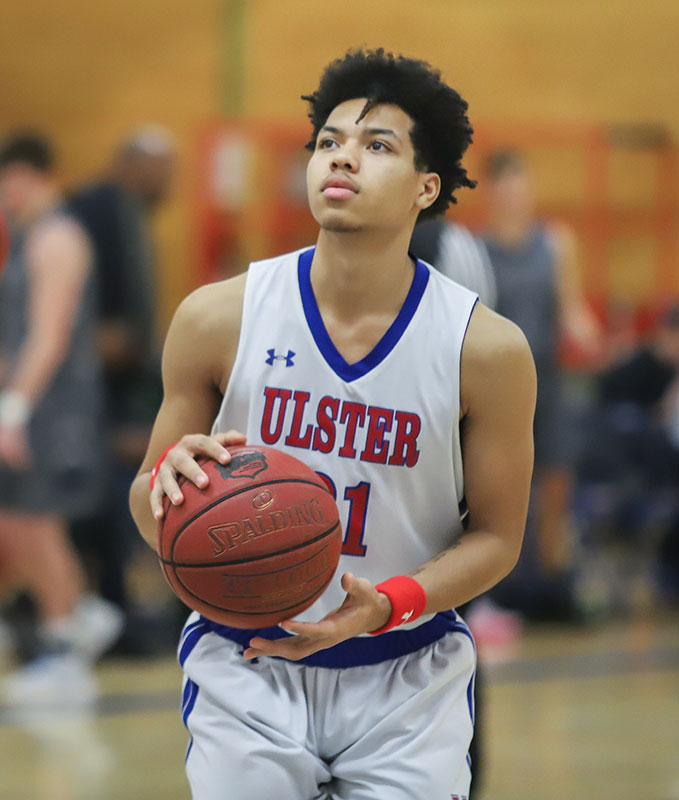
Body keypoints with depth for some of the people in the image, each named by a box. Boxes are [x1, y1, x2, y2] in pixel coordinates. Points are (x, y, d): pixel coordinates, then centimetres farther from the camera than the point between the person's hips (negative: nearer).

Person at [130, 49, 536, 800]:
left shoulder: (487, 348, -11)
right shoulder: (218, 318, -9)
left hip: (406, 674, 0)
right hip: (246, 661, 0)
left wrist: (388, 605, -20)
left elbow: (496, 536, -2)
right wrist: (167, 478, -24)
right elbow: (151, 516, 1)